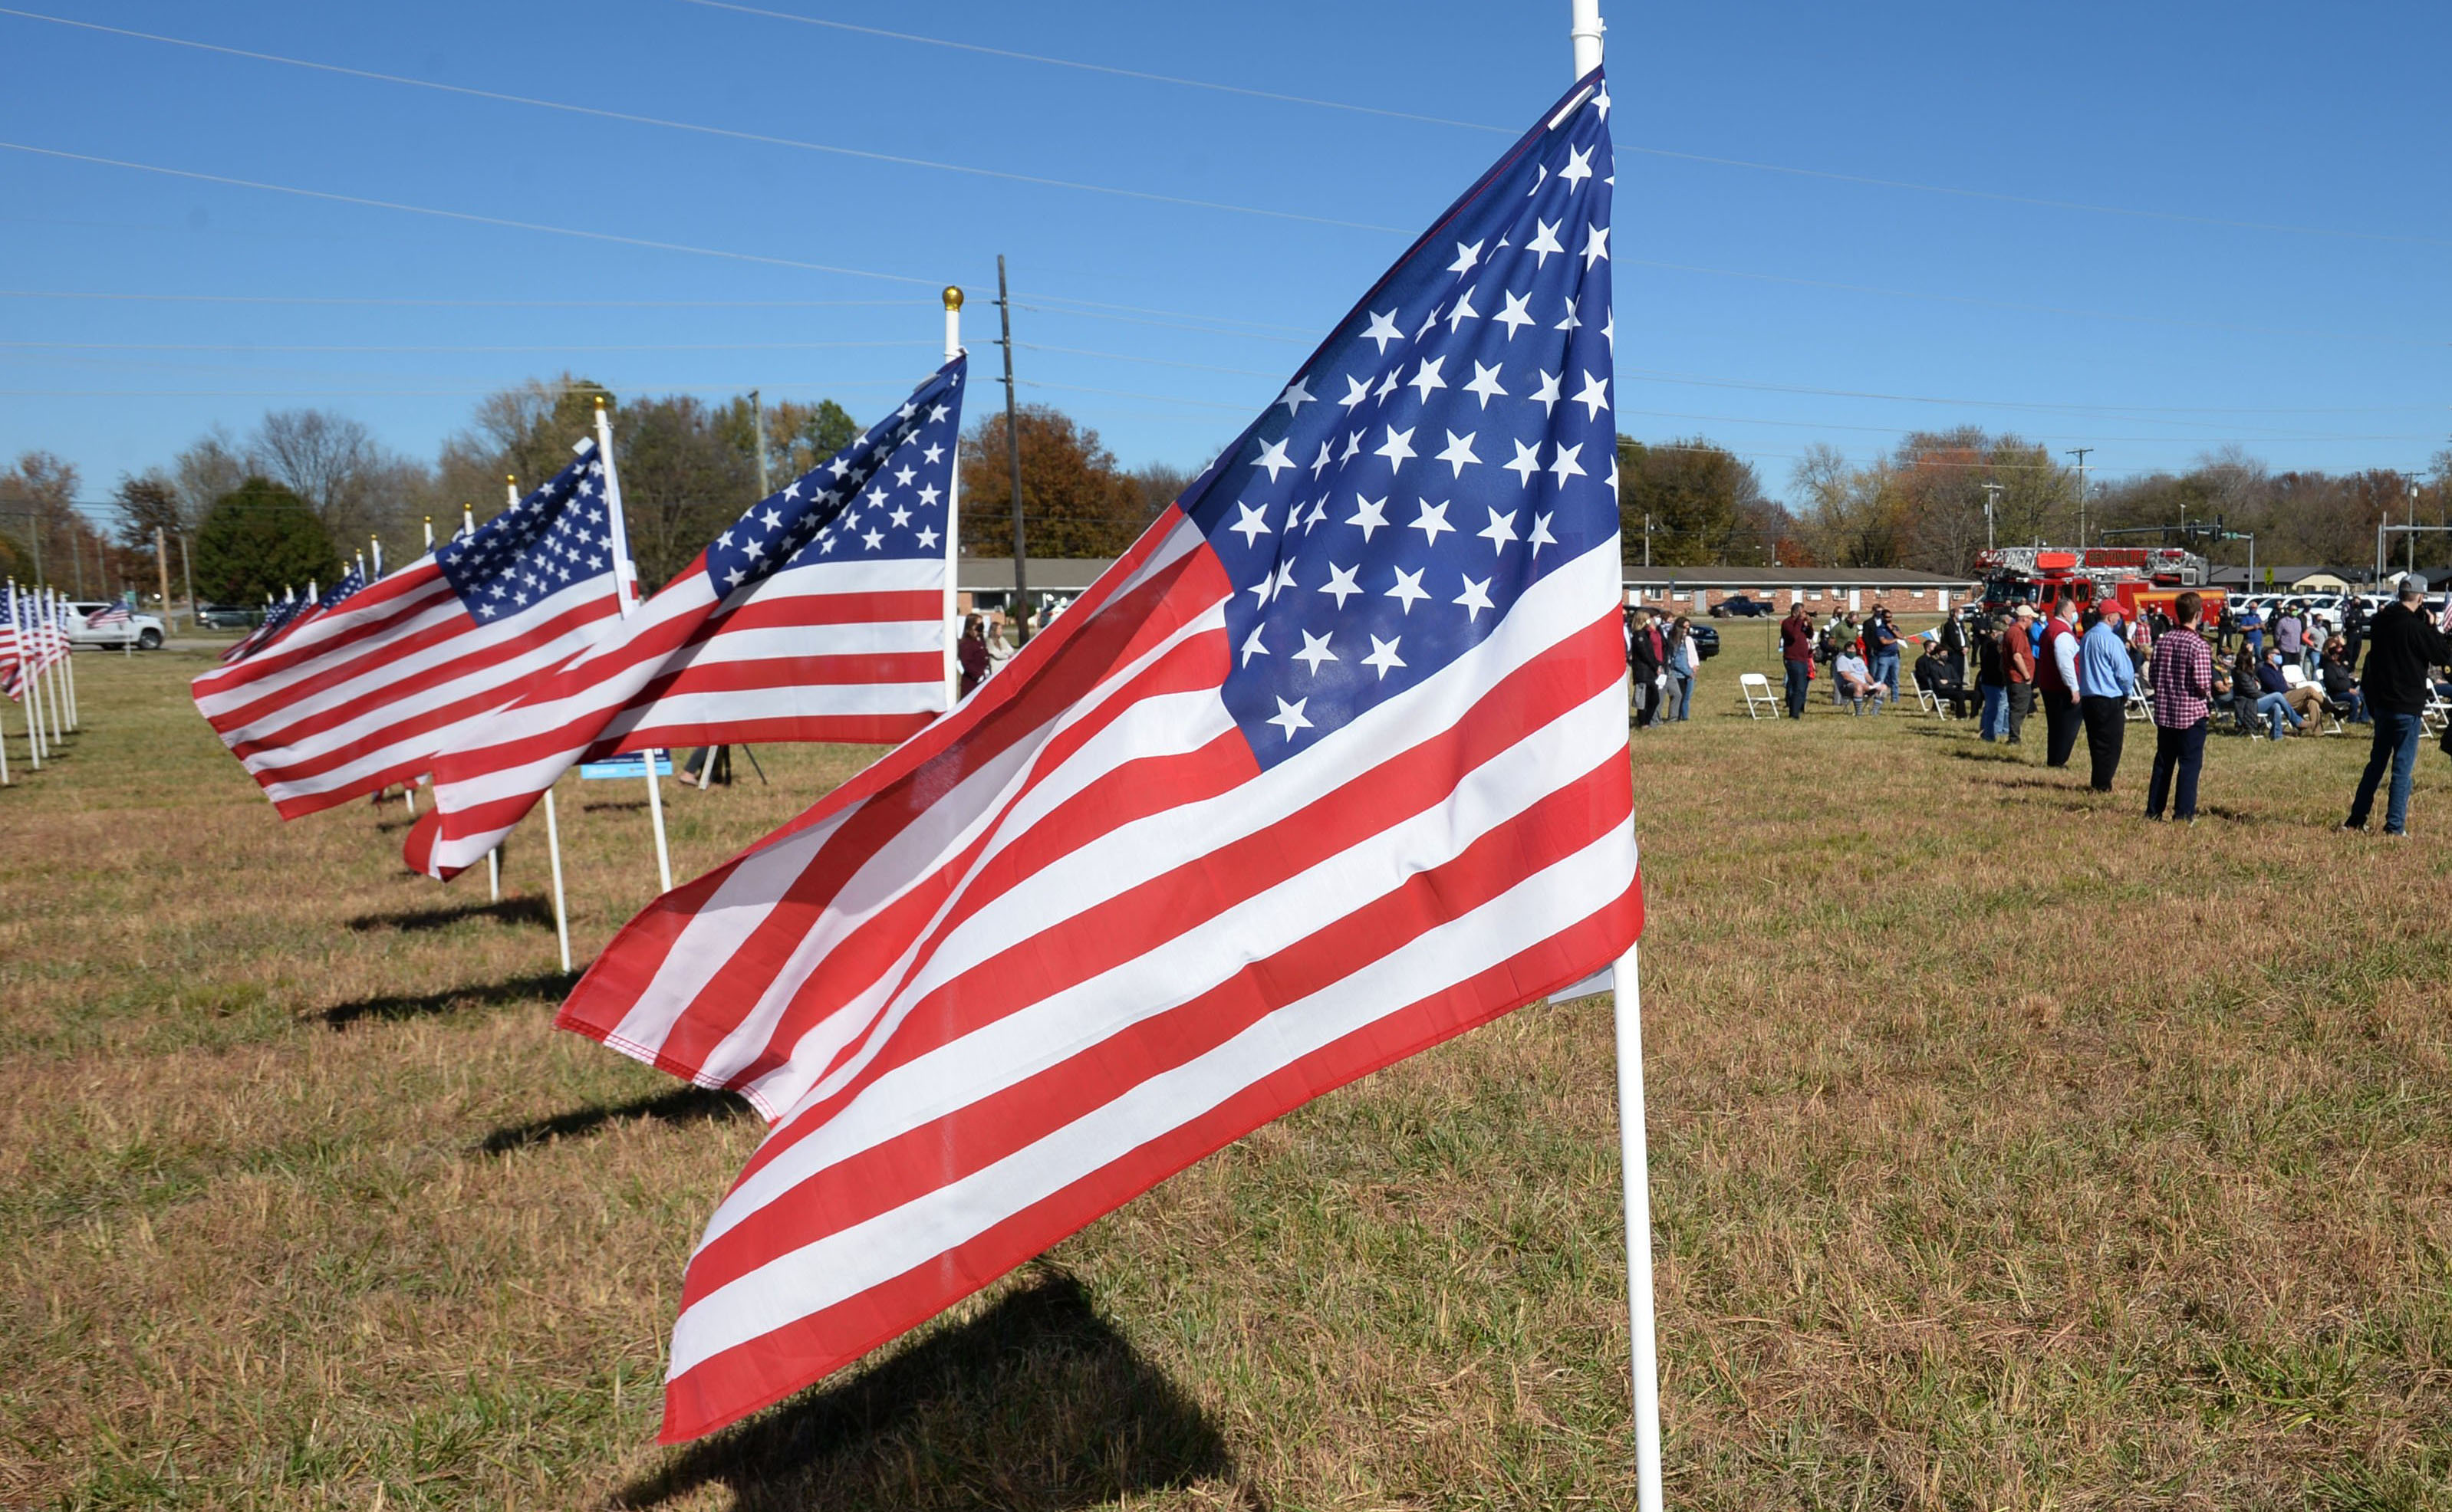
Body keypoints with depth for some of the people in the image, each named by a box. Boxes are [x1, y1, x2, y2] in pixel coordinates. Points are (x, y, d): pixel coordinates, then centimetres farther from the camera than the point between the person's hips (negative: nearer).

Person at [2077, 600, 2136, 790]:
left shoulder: (2087, 637, 8)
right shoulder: (2112, 640, -16)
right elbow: (2125, 672, -14)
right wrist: (2127, 691, 3)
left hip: (2088, 698, 8)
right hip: (2111, 700, -8)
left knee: (2096, 744, 15)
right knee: (2111, 745, 1)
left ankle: (2098, 781, 20)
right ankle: (2102, 785, 1)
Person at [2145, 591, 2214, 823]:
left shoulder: (2162, 641, 3)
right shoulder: (2199, 646, -15)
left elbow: (2153, 676, 7)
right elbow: (2202, 683, -18)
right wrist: (2209, 700, 1)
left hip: (2164, 711, 6)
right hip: (2192, 713, -5)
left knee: (2163, 762, 14)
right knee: (2189, 764, 2)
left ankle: (2153, 810, 17)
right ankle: (2183, 814, 4)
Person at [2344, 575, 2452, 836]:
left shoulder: (2380, 621, 3)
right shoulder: (2416, 627, -18)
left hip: (2382, 703, 7)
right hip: (2407, 706, -7)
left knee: (2377, 761, 17)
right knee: (2403, 767, 0)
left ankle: (2357, 818, 19)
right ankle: (2395, 825, 1)